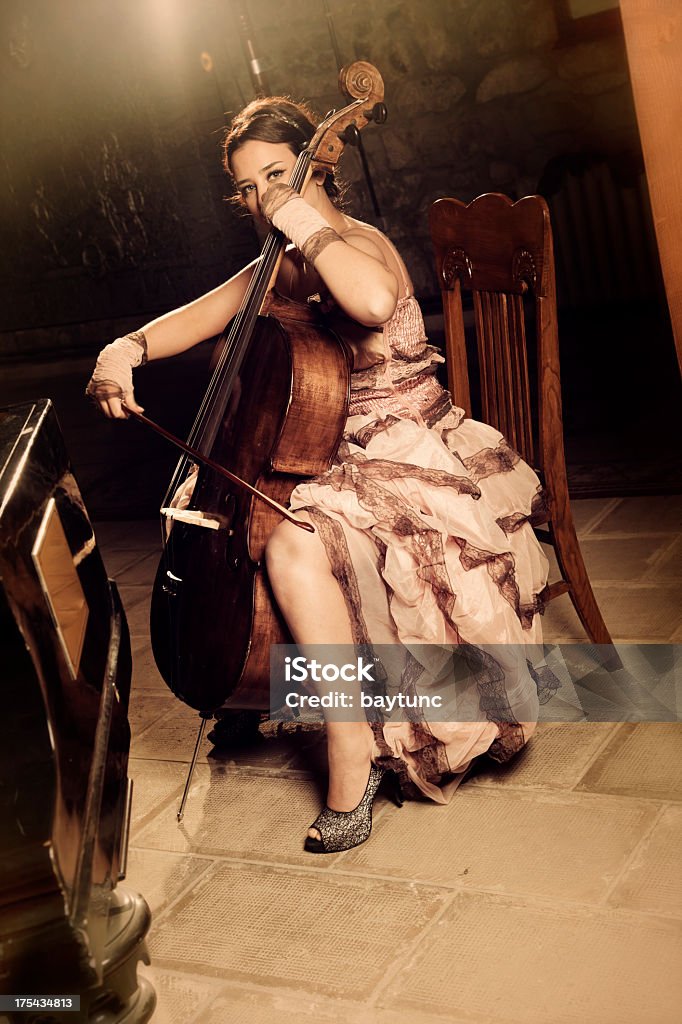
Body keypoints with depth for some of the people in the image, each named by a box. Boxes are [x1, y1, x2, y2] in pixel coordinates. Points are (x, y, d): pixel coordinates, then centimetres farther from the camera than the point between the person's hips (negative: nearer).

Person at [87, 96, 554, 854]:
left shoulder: (360, 243, -15)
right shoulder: (280, 268, 12)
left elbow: (372, 300, -40)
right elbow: (200, 316, 12)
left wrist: (309, 224, -27)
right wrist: (125, 350, -7)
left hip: (408, 456, -9)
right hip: (341, 457, 10)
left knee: (294, 545, -34)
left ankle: (352, 759, -21)